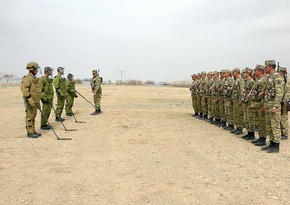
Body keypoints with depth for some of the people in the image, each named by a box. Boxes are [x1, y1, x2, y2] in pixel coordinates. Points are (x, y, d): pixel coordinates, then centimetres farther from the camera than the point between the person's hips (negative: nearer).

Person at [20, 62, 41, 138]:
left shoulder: (34, 78, 18)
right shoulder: (28, 78, -13)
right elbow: (23, 87, -24)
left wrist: (37, 101, 25)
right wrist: (28, 98, -28)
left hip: (35, 101, 10)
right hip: (30, 101, -10)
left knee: (33, 116, 14)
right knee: (30, 116, -4)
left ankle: (33, 131, 21)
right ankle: (30, 132, 2)